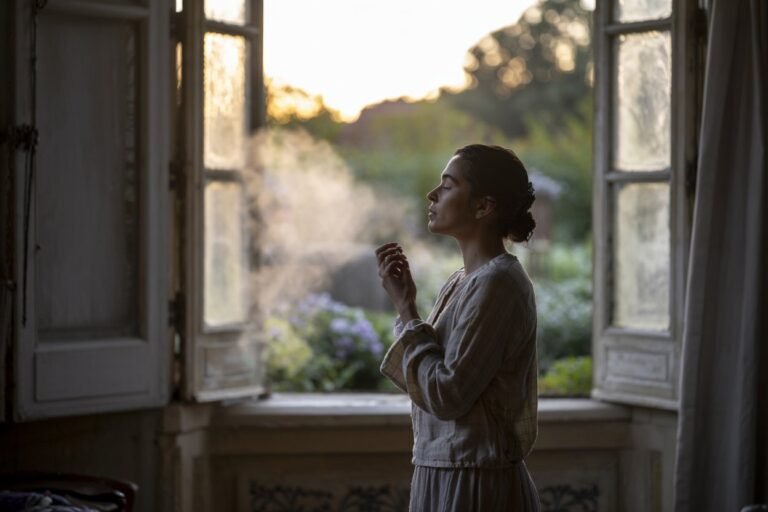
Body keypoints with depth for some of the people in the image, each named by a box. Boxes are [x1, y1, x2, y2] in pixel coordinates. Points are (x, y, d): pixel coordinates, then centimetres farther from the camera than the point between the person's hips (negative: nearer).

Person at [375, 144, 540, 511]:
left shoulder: (497, 284, -16)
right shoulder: (462, 282, 11)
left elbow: (445, 395, -20)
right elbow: (427, 382, 11)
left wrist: (405, 309, -12)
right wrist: (405, 303, 3)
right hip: (444, 477, 9)